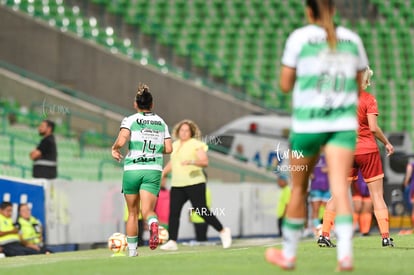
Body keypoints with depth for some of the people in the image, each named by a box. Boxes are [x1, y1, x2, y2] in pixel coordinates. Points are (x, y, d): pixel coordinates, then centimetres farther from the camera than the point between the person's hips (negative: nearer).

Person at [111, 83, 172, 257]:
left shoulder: (130, 120, 1)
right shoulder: (161, 122, 11)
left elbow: (121, 140, -15)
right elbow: (168, 149, 6)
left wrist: (114, 148, 6)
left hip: (132, 170, -1)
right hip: (153, 170, 1)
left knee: (133, 212, 14)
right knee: (147, 211, -6)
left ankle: (132, 250, 19)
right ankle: (153, 223, -42)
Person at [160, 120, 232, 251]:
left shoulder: (196, 144, -3)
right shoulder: (175, 145, 17)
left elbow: (205, 162, -13)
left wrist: (191, 162, -28)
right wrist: (162, 174, 22)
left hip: (194, 183, -6)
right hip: (177, 185, 6)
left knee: (202, 211, -8)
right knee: (173, 212, -5)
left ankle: (223, 231, 8)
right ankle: (172, 241, -4)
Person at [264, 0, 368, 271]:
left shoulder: (299, 38, -1)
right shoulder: (352, 39, 9)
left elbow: (285, 85, 0)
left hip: (308, 121, -2)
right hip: (344, 123, 2)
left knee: (299, 188, 12)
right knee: (340, 187, -10)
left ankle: (289, 254, 24)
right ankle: (345, 253, -29)